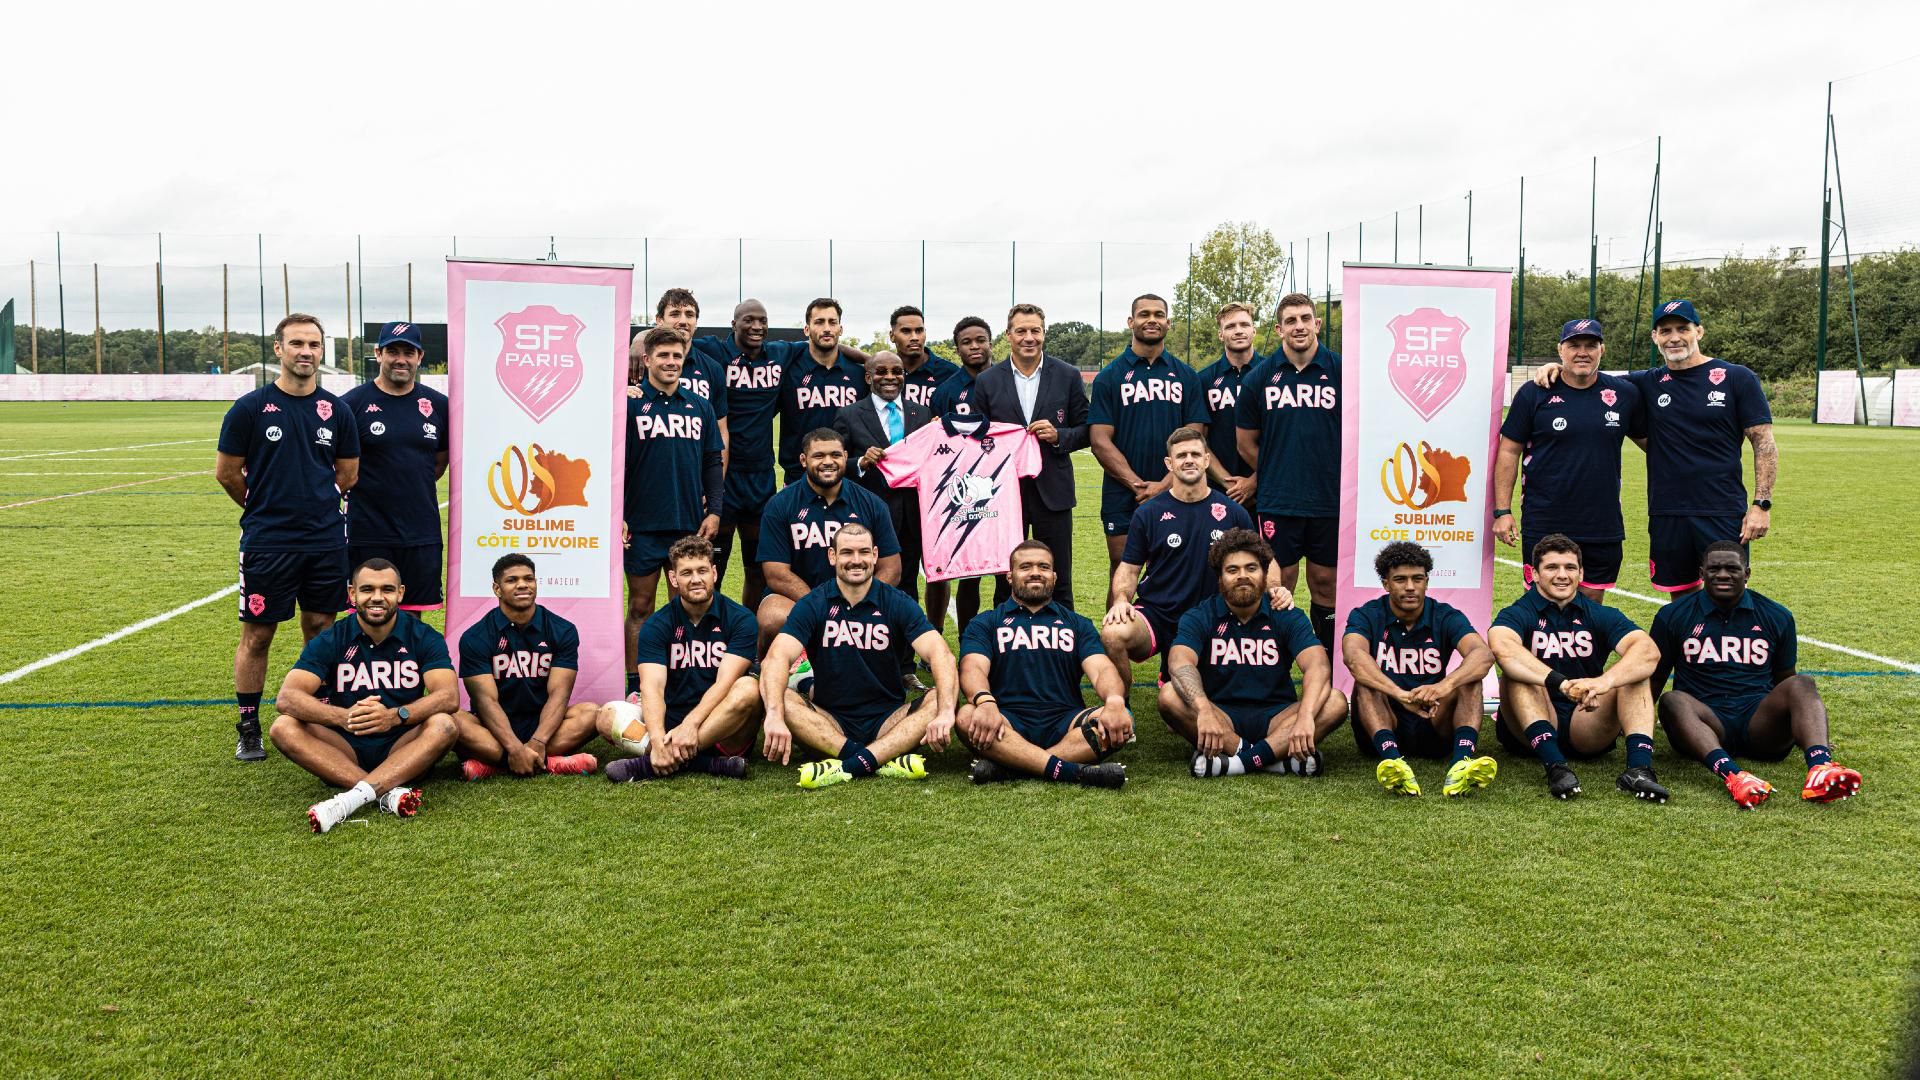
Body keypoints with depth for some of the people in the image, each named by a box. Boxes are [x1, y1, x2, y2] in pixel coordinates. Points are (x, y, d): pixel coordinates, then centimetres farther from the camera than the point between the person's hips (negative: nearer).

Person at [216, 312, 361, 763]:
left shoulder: (337, 410, 6)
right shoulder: (251, 407, -4)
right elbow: (226, 472, 2)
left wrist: (313, 506, 12)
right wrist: (266, 509, 10)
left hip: (326, 540, 3)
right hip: (267, 541, -3)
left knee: (321, 630, 10)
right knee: (257, 635, 3)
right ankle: (248, 729, 15)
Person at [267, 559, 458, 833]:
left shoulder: (424, 637, -1)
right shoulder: (330, 641, 0)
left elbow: (449, 697, -15)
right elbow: (286, 698, -13)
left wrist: (395, 716, -34)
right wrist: (343, 716, -32)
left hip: (403, 751, -1)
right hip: (345, 754, 1)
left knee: (443, 724, -29)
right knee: (284, 728, -23)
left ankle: (356, 796, -40)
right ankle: (388, 792, -36)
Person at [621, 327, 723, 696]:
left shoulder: (700, 407, 10)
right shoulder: (630, 405, -2)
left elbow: (712, 463, 12)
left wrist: (714, 511, 4)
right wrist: (616, 515, -8)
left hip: (691, 524, 3)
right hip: (643, 525, -3)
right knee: (640, 606, 4)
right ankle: (636, 686, 11)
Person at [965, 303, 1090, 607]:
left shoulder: (1068, 376, 3)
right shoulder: (987, 381, 5)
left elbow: (1086, 431, 6)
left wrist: (1058, 436, -11)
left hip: (1052, 490, 0)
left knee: (1058, 583, 4)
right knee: (1005, 582, 7)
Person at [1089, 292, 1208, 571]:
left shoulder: (1186, 377, 9)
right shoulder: (1109, 377, 4)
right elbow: (1100, 440, -3)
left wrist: (1164, 484, -11)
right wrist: (1138, 484, -13)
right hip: (1121, 497, -1)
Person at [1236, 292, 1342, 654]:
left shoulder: (1341, 371, 0)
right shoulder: (1260, 376, 3)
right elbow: (1246, 442, 11)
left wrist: (1334, 476, 5)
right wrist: (1277, 474, 8)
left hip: (1329, 500, 0)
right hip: (1277, 502, 0)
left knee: (1325, 583, 8)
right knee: (1280, 583, 3)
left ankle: (1328, 662, 19)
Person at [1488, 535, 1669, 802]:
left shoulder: (1601, 616, 5)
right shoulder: (1518, 614, -2)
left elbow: (1649, 651, -16)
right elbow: (1502, 647, -29)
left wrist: (1604, 682, -36)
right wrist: (1561, 683, -42)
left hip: (1588, 729, 2)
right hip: (1533, 730, -2)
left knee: (1634, 673, -16)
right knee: (1517, 672, -27)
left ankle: (1639, 766, -35)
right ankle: (1555, 765, -43)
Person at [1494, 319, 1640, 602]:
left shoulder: (1625, 393, 4)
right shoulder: (1533, 394, -3)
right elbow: (1509, 452, -1)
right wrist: (1502, 511, -6)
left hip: (1604, 526, 3)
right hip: (1544, 524, -3)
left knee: (1592, 603, 12)